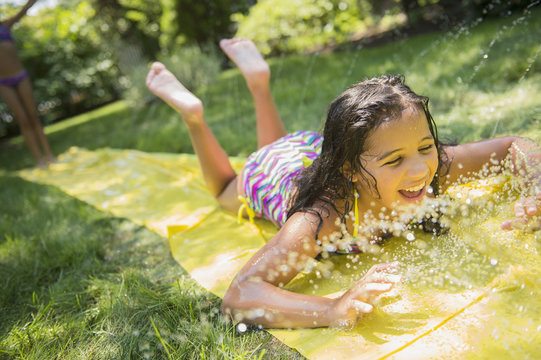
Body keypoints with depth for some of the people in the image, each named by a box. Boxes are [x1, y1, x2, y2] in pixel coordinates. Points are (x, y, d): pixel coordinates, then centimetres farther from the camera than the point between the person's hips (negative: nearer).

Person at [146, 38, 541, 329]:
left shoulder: (432, 167, -37)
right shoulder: (320, 220, -49)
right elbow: (237, 297, -55)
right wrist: (334, 309, -70)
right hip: (273, 175, -4)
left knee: (281, 145, 39)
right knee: (228, 189, 32)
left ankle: (258, 81, 45)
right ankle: (193, 113, 31)